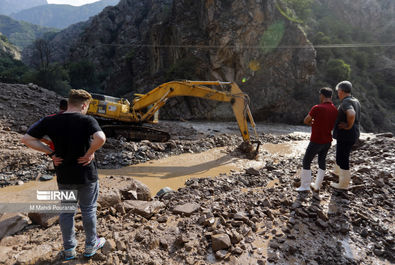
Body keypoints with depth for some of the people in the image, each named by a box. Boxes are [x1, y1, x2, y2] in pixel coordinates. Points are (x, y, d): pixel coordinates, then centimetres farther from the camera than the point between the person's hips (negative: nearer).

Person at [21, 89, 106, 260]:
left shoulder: (50, 121, -3)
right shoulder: (87, 120, -16)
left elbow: (27, 139, -1)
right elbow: (100, 138, -34)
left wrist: (51, 153, -1)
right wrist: (90, 153, -18)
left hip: (64, 177, 3)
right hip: (86, 175, -3)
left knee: (66, 211, 19)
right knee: (88, 210, 15)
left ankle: (69, 249, 34)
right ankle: (91, 245, 32)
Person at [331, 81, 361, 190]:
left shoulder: (345, 102, -21)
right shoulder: (355, 101, 10)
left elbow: (351, 114, -41)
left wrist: (349, 126, -25)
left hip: (345, 136, -10)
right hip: (352, 135, 10)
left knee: (342, 158, 3)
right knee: (340, 153, 29)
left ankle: (343, 184, 15)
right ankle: (338, 171, 51)